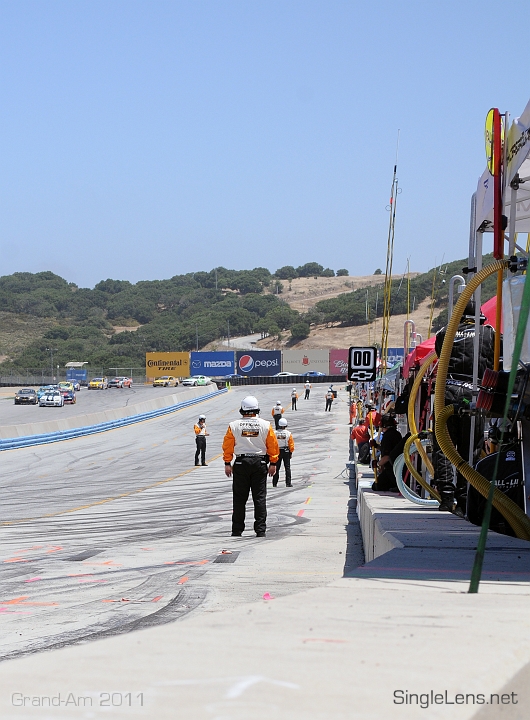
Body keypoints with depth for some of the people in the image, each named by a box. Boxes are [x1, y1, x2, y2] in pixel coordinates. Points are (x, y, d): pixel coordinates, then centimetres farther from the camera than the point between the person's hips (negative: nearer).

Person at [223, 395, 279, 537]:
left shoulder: (234, 426, -3)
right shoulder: (265, 425, -2)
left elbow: (227, 446, -1)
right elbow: (273, 445, 1)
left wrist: (227, 464, 6)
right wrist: (273, 463, 8)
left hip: (241, 463, 0)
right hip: (260, 463, 0)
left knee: (239, 499, 6)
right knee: (260, 498, 4)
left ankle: (237, 530, 8)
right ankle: (260, 530, 1)